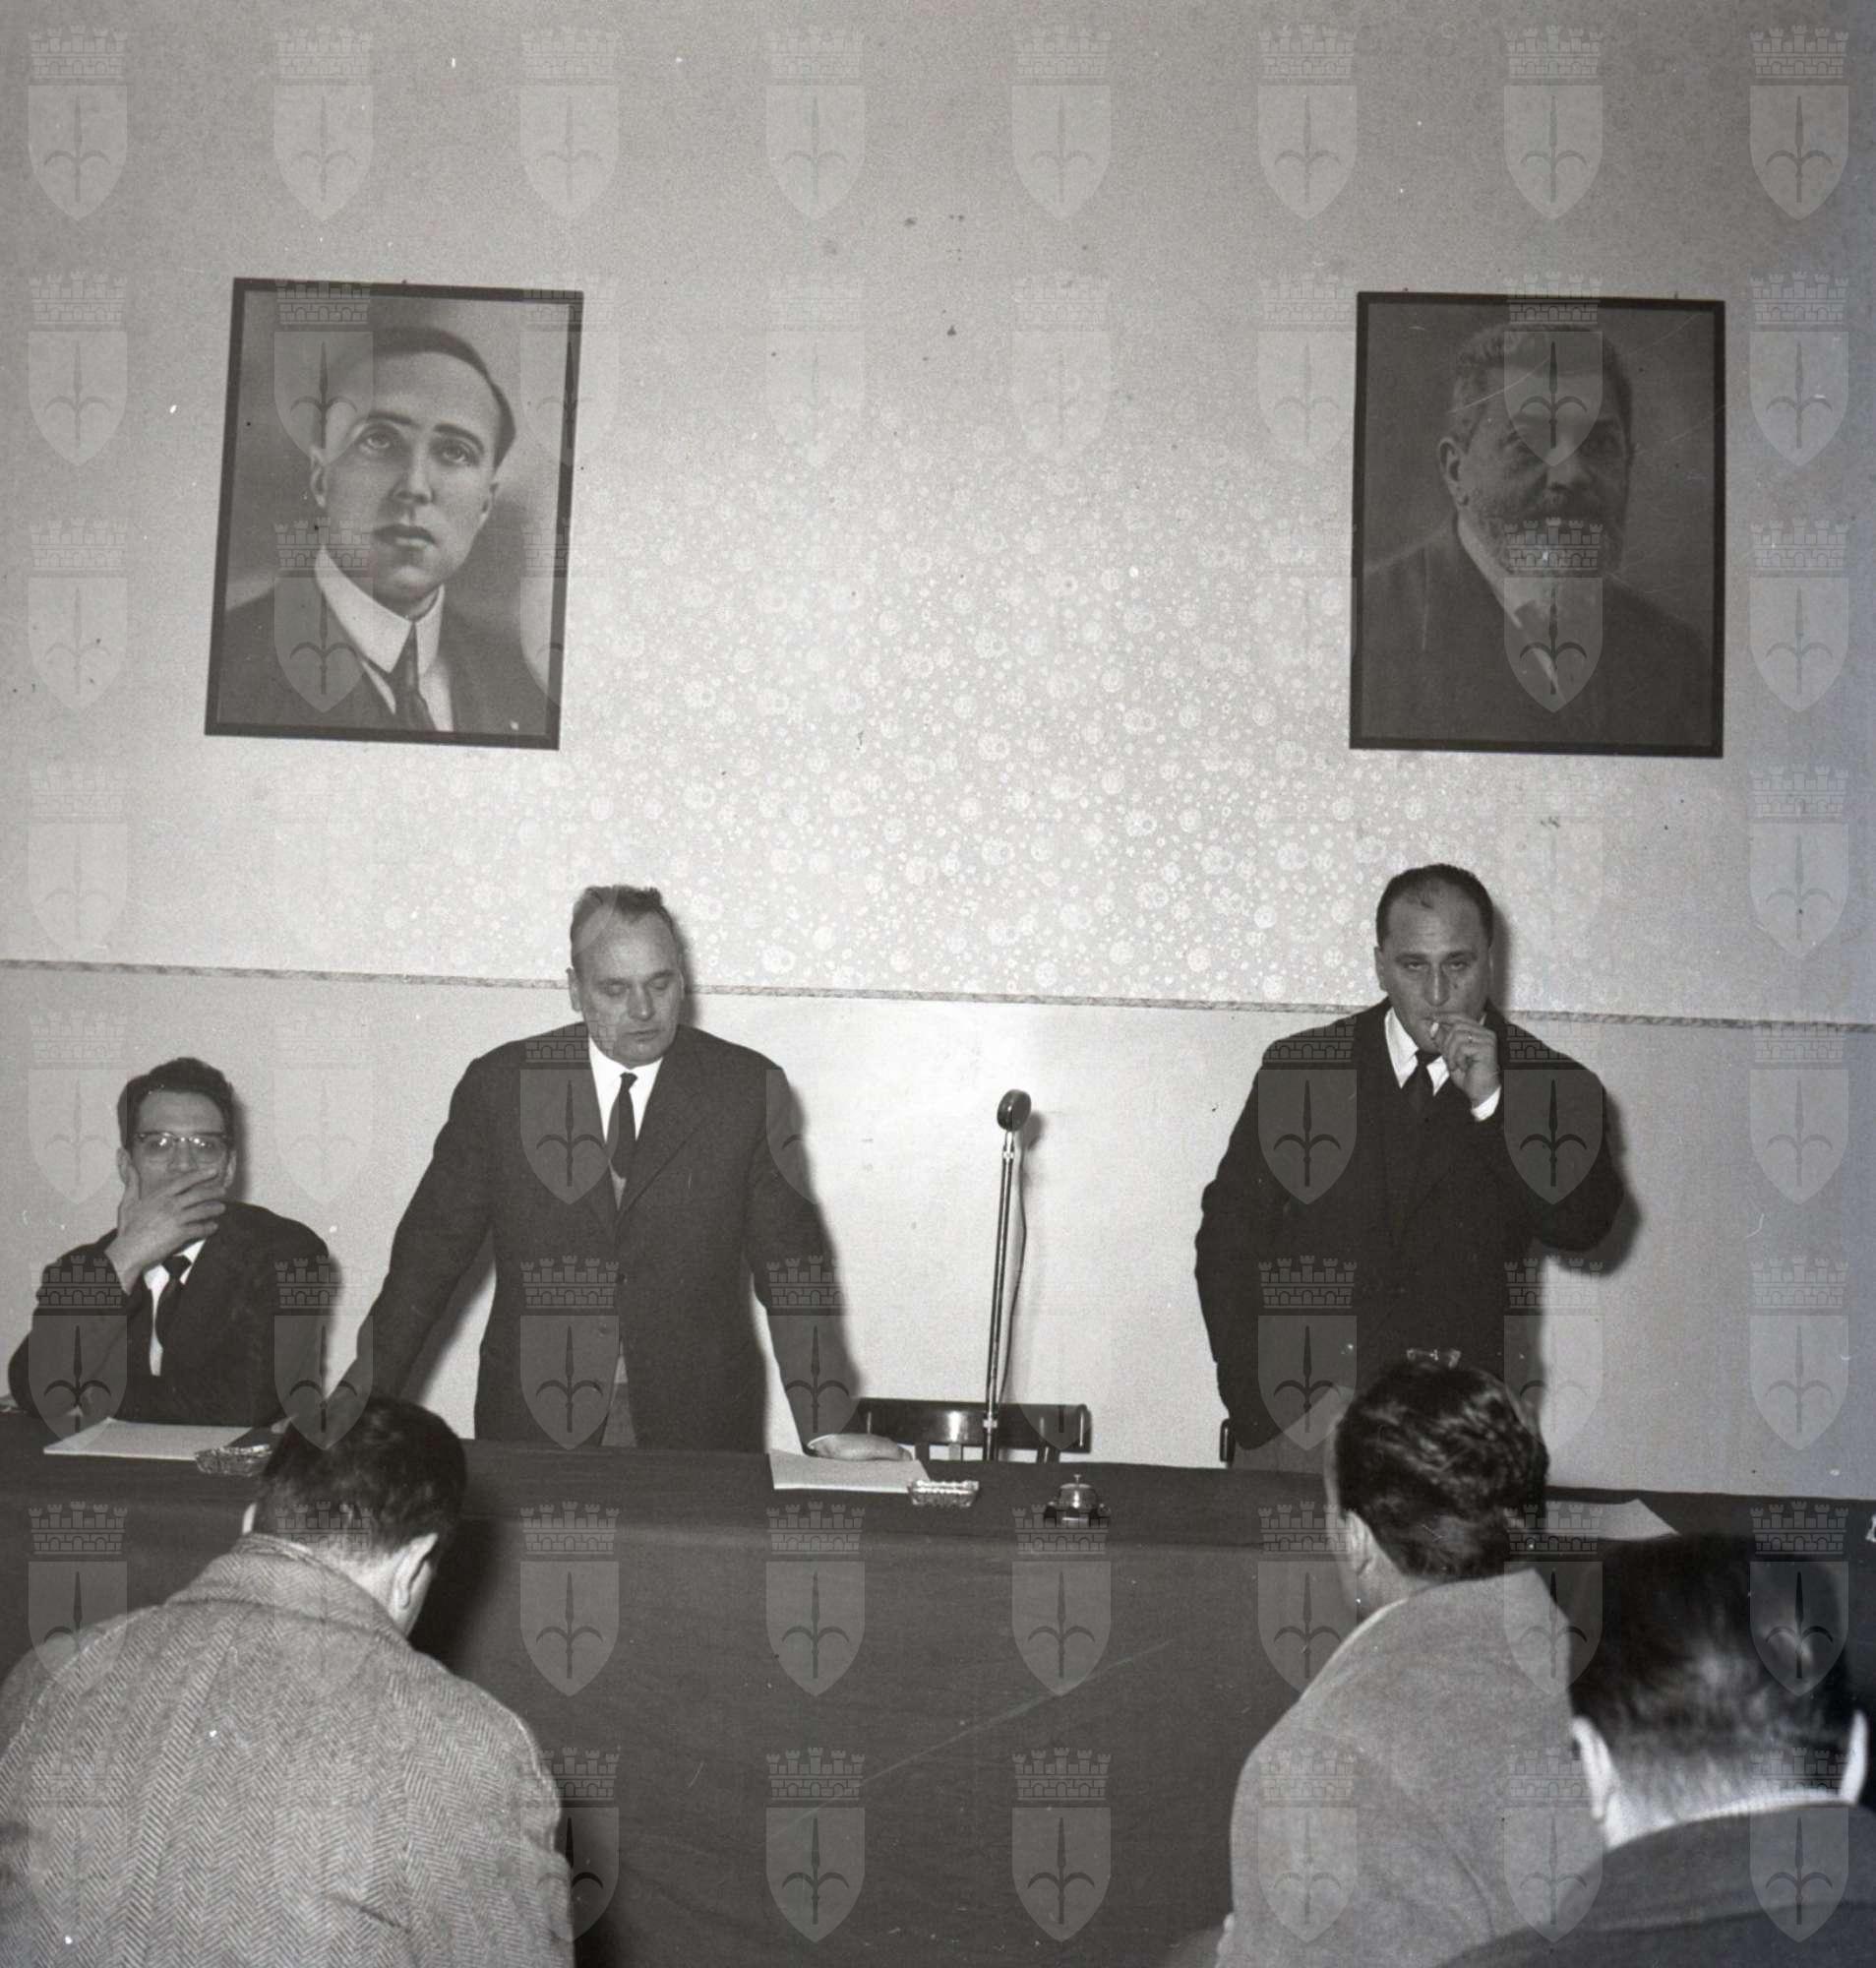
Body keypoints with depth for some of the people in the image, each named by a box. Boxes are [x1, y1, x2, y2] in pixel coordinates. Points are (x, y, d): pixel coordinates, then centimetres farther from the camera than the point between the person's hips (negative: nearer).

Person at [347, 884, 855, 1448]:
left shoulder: (747, 1087, 1)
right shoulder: (499, 1083, 2)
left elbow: (793, 1265, 1)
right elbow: (432, 1250, 7)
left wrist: (829, 1431, -5)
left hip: (697, 1429, 0)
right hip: (531, 1428, 0)